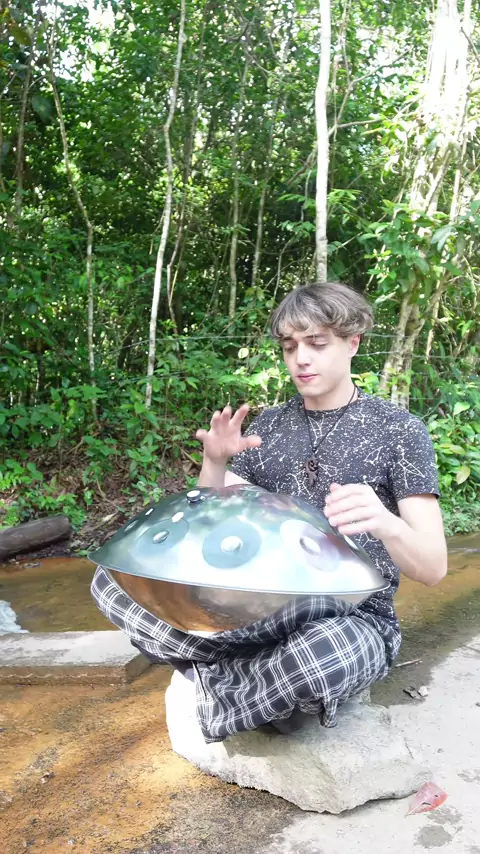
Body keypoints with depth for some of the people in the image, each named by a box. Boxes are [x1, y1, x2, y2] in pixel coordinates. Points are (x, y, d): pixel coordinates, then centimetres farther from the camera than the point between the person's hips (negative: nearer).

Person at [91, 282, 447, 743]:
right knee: (115, 579, -15)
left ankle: (211, 691, -10)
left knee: (324, 653, -41)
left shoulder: (398, 429, -4)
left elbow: (433, 568, -11)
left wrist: (386, 524, -33)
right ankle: (274, 690, -13)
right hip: (265, 608, 4)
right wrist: (214, 463, -14)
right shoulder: (267, 426, 8)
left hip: (355, 619, -3)